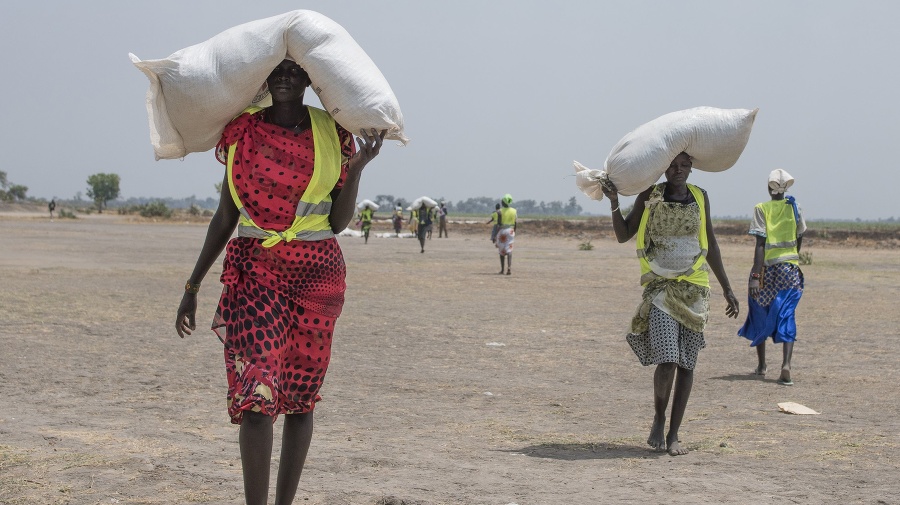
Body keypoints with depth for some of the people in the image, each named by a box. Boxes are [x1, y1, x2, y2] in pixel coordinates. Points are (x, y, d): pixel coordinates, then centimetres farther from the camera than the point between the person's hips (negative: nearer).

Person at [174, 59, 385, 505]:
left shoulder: (331, 134, 4)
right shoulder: (244, 132, 5)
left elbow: (338, 222, 4)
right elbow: (225, 218, 10)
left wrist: (357, 167, -9)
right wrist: (192, 286, 10)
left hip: (317, 272, 1)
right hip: (256, 268, -1)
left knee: (300, 398, 6)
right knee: (256, 394, -14)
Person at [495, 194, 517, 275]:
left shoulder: (500, 212, -9)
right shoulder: (514, 211, 2)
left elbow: (498, 224, -11)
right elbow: (515, 224, 5)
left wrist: (497, 234, -6)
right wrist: (514, 233, 17)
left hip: (502, 230, -2)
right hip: (510, 231, 2)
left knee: (502, 251, 10)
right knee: (509, 250, 0)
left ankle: (502, 270, 14)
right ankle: (509, 268, -16)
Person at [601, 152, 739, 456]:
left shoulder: (700, 198, 10)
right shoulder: (649, 196, 3)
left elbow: (710, 246, 16)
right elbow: (623, 235, 4)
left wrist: (727, 289, 16)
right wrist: (614, 203, -12)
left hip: (694, 288, 3)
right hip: (661, 286, -3)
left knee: (686, 364, 2)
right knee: (667, 361, -16)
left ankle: (673, 435, 10)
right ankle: (659, 420, 9)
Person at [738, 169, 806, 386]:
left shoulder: (761, 209, -6)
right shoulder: (793, 207, 3)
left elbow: (760, 243, -13)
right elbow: (799, 238, 12)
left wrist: (755, 276, -15)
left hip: (766, 268, -1)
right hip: (790, 268, 2)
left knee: (760, 315, 16)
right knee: (786, 317, -1)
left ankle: (761, 365, 26)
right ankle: (786, 364, -20)